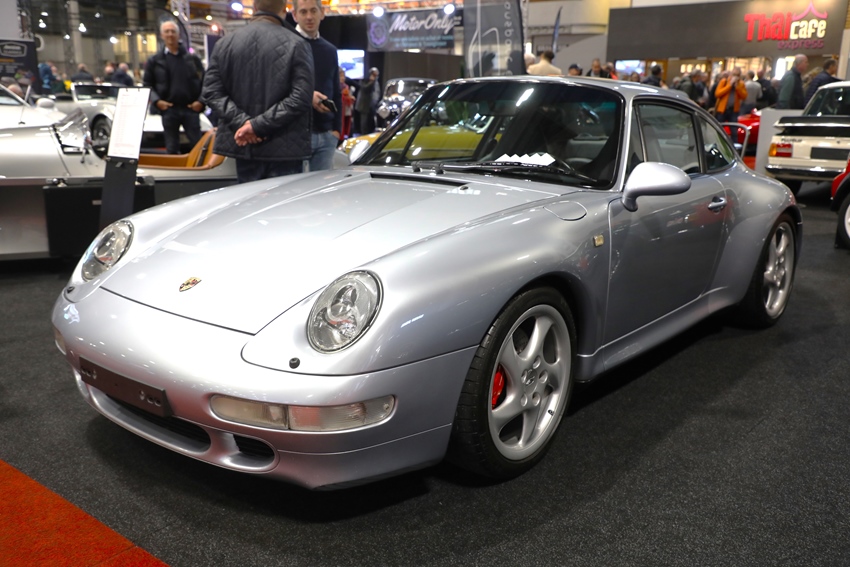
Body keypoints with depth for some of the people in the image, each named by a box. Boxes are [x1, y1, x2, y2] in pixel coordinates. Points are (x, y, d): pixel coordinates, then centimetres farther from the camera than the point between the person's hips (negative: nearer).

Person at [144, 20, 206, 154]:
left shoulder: (192, 58, 8)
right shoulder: (154, 60, 8)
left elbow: (204, 81, 8)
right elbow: (147, 84, 9)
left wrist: (201, 101, -4)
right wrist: (156, 101, -6)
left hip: (190, 108, 0)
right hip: (168, 109, 1)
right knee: (172, 148, 6)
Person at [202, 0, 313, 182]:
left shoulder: (225, 43, 6)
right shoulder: (296, 44, -6)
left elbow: (212, 92, 1)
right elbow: (301, 98, -15)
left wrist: (242, 122, -8)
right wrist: (258, 125, -15)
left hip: (243, 146, 4)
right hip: (284, 148, -4)